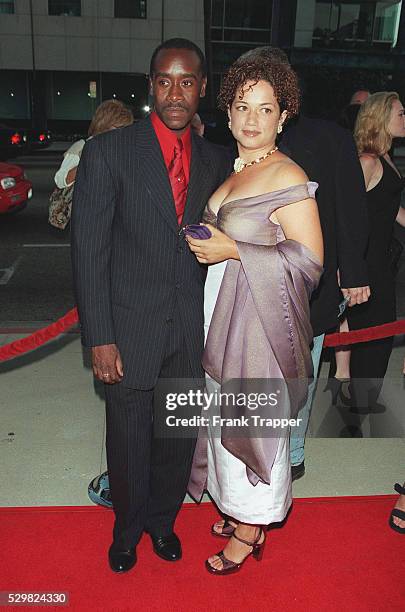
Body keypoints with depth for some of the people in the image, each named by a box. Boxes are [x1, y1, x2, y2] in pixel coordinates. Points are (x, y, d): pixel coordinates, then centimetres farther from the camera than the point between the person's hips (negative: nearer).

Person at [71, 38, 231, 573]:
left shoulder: (215, 161, 5)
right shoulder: (107, 152, -8)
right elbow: (89, 252, -10)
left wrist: (215, 322, 6)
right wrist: (99, 339, -12)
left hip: (192, 330, 4)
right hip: (131, 330, -3)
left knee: (179, 437, 17)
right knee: (129, 439, 13)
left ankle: (162, 519, 44)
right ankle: (127, 529, 41)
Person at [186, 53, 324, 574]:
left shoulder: (288, 177, -15)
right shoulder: (231, 172, 11)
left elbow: (310, 259, -19)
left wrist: (233, 251, -22)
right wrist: (207, 244, 7)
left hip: (260, 319, -8)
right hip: (223, 315, 8)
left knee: (252, 419, 5)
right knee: (226, 414, 18)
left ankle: (249, 531, 27)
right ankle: (240, 508, 39)